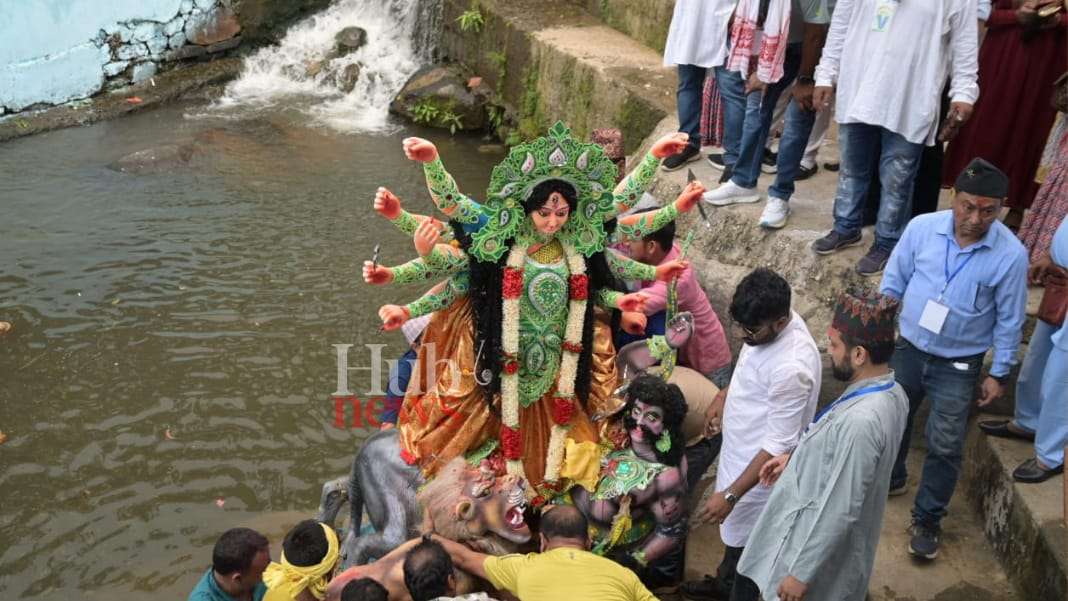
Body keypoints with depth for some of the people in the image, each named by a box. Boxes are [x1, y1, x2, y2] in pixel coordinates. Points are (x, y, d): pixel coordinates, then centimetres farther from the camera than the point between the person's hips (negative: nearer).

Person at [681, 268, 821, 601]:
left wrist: (731, 494, -29)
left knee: (746, 542, 15)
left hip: (760, 467, -9)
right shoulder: (768, 325, -11)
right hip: (740, 448, 9)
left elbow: (778, 446, -31)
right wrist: (724, 399, 20)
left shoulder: (792, 368, -37)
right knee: (734, 529, 30)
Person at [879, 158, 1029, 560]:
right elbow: (893, 282, -1)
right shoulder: (922, 227, -14)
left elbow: (1009, 320, -7)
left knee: (945, 447, 5)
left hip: (959, 366, -2)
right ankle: (890, 478, 49)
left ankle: (927, 520, 25)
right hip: (907, 349, 3)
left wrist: (999, 373, -3)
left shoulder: (1011, 255, -18)